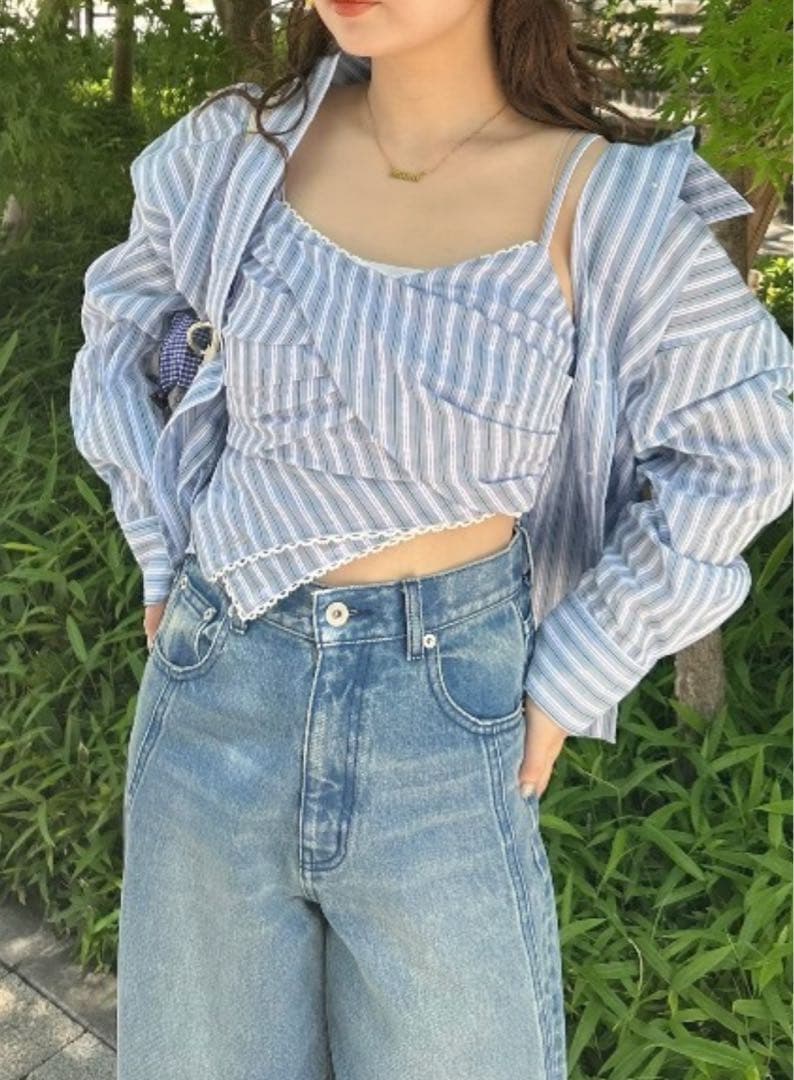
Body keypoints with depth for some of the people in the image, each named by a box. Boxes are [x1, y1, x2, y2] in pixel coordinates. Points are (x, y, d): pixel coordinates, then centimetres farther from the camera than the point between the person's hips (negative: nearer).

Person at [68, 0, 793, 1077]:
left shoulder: (604, 204, -10)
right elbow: (117, 330, 14)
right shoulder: (242, 149, -2)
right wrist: (162, 558, 9)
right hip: (220, 683, 3)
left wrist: (568, 682, -3)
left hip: (447, 708, -2)